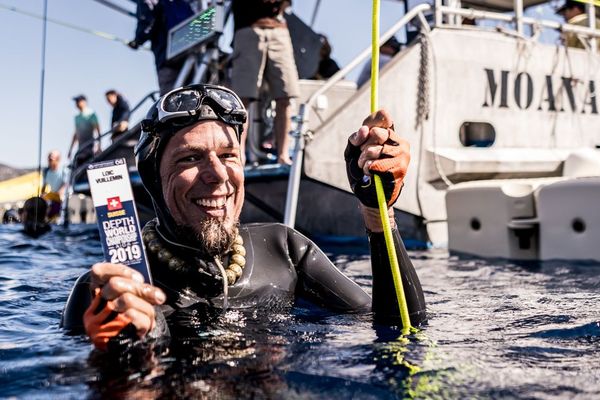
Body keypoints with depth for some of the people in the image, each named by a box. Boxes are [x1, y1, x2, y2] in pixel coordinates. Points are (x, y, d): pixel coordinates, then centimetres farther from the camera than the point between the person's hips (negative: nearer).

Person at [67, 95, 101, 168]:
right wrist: (70, 149, 22)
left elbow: (97, 129, -9)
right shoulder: (77, 117, 17)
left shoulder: (91, 114, -2)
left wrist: (97, 144, -20)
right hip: (81, 149, 6)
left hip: (91, 148, -6)